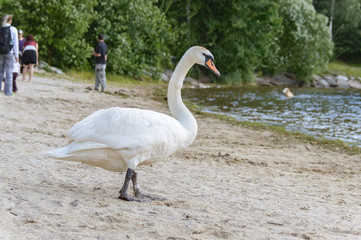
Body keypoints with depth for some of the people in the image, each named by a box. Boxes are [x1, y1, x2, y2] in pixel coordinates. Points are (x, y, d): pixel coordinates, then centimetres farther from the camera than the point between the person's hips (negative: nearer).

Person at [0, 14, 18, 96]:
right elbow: (15, 43, -5)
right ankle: (8, 91, 0)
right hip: (9, 53, -3)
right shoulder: (13, 29, -4)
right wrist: (16, 55, -1)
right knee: (9, 72, 1)